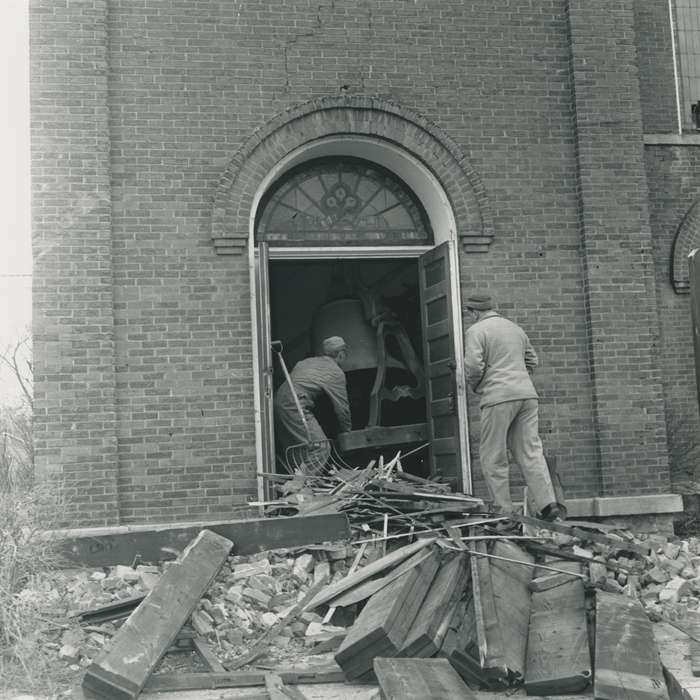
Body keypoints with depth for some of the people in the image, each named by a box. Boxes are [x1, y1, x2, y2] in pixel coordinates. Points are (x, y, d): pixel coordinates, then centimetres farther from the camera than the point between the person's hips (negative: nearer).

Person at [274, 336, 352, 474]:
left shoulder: (307, 361, 25)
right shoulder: (336, 372, 3)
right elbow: (342, 407, 5)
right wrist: (347, 431, 18)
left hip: (278, 400, 9)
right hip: (294, 407, -9)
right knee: (320, 447, -9)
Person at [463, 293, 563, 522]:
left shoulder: (476, 330, -2)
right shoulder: (514, 327, 21)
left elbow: (473, 365, -12)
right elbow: (532, 360, 27)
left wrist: (474, 386, 6)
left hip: (499, 398, -6)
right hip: (527, 393, 6)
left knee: (493, 457, 2)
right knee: (531, 453, 4)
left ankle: (503, 510, 2)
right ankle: (549, 505, -5)